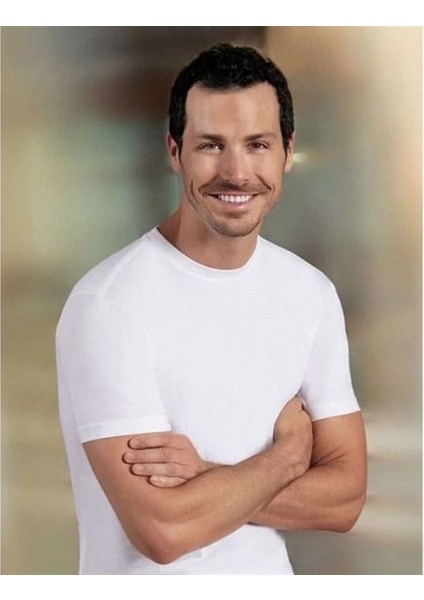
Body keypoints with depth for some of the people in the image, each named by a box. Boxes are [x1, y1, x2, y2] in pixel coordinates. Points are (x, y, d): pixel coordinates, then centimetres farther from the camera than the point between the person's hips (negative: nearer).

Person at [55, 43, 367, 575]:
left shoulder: (312, 292, -6)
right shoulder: (108, 304, -22)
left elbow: (346, 496, -7)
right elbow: (163, 529, -27)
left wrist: (205, 478, -21)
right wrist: (289, 451, -14)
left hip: (270, 573, 4)